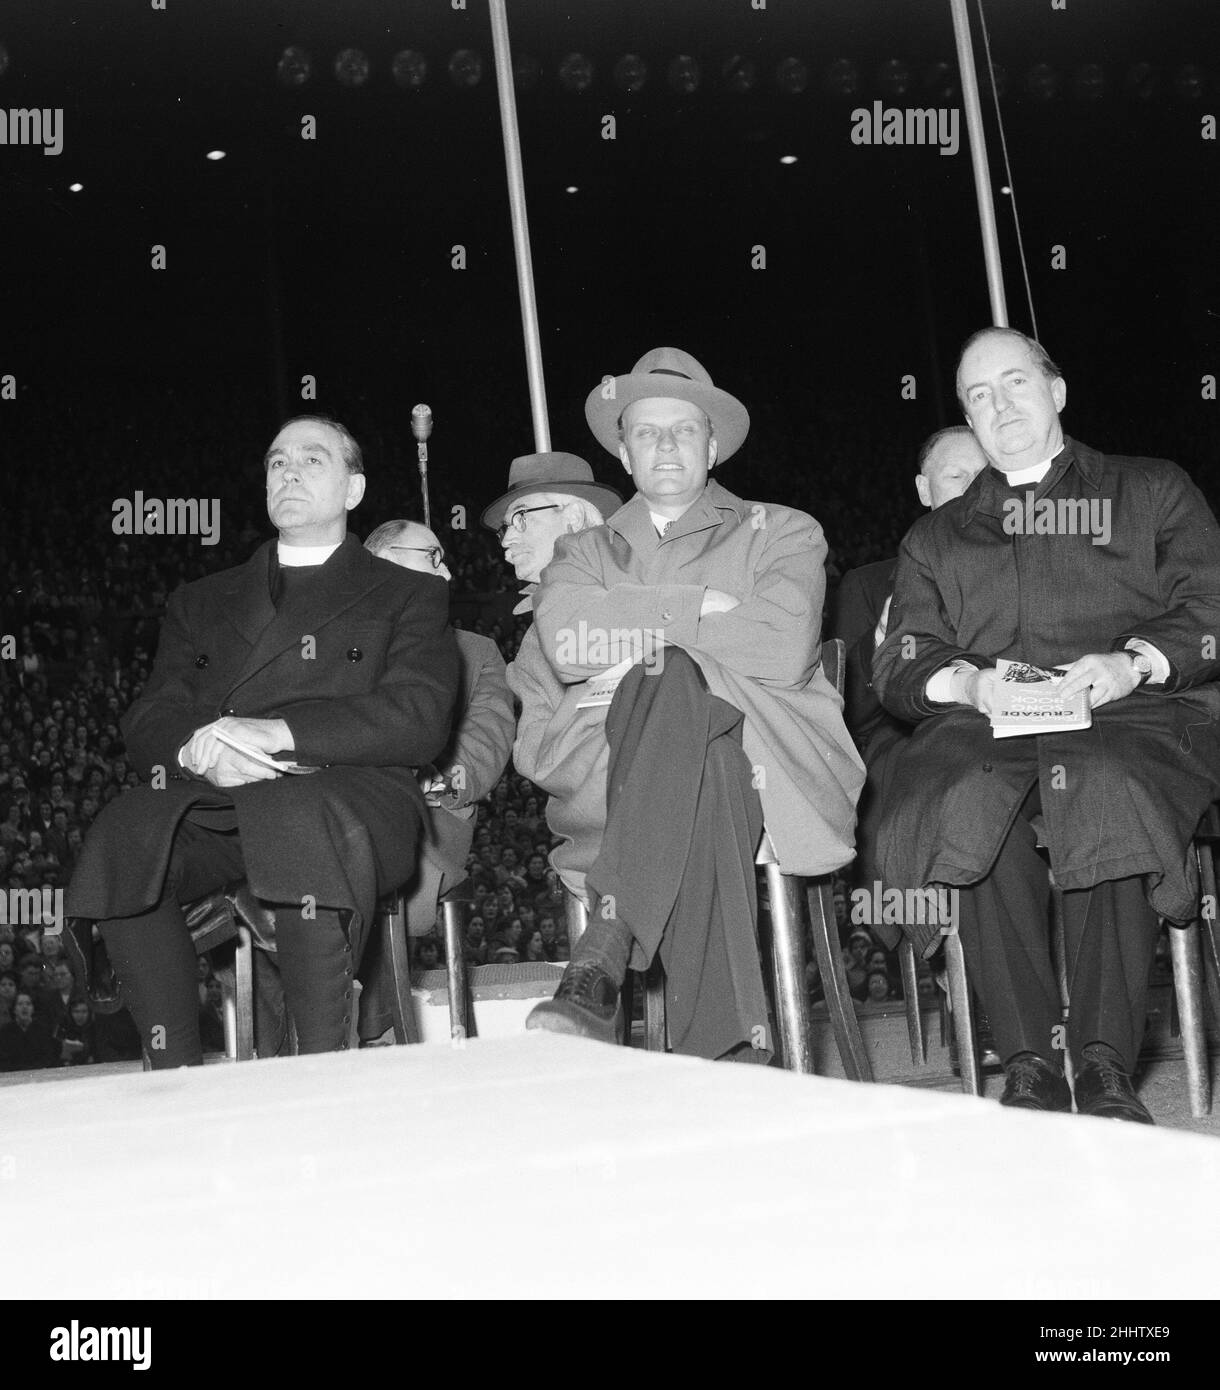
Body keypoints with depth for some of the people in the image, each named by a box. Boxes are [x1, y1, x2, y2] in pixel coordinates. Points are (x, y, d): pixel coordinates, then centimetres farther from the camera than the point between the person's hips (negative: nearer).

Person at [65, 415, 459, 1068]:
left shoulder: (407, 596, 20)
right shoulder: (202, 603, 30)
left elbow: (418, 719, 1)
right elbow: (148, 721, 16)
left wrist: (277, 732, -14)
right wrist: (197, 748, -11)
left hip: (348, 794, -3)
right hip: (210, 797, 3)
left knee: (303, 820, -39)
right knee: (122, 835, -30)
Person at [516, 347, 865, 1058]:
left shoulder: (782, 532, 20)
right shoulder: (584, 552, 27)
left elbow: (784, 647, -4)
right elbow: (565, 643, 0)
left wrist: (633, 633, 1)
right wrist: (699, 610, -3)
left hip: (765, 769, -1)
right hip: (602, 776, 1)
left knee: (674, 678, -37)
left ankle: (603, 959, -45)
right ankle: (730, 1047, -45)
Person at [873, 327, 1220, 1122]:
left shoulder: (1153, 491, 25)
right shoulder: (935, 537, 30)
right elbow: (898, 668, 17)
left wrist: (1133, 663, -10)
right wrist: (964, 682, -6)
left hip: (1136, 716, -1)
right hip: (983, 727, 2)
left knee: (1102, 785, -39)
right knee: (969, 797, -36)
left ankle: (1106, 1066, -36)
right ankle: (1029, 1066, -31)